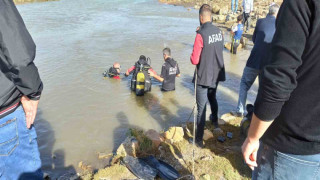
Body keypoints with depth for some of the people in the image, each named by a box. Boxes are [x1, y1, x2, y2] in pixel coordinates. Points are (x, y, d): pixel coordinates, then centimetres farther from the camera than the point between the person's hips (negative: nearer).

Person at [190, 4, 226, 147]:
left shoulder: (201, 34, -20)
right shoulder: (219, 31, 0)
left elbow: (194, 60, -21)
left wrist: (192, 56, 2)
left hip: (203, 77, -6)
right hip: (217, 75, 7)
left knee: (201, 108, 1)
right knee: (212, 98, 30)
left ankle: (199, 140, 9)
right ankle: (215, 121, 53)